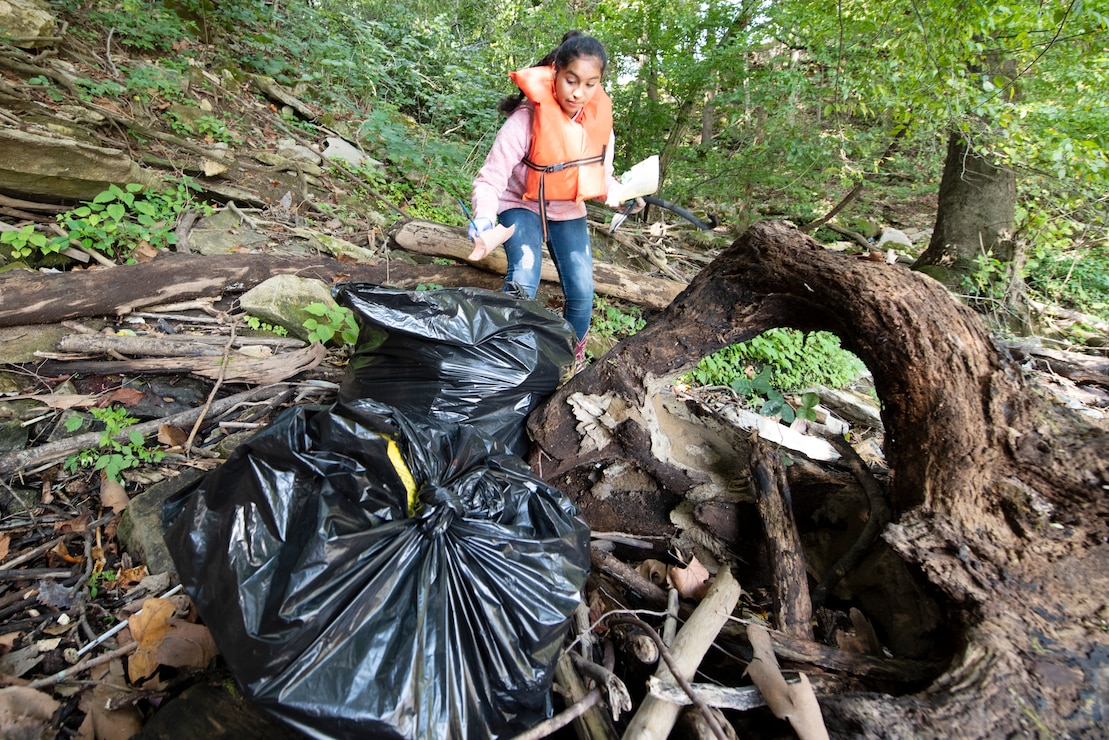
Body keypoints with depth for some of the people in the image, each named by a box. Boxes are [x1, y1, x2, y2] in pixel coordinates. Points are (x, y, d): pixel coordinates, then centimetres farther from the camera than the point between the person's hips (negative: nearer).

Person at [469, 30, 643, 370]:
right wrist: (484, 216, -43)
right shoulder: (528, 118, -26)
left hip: (568, 212, 4)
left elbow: (600, 177, 1)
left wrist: (622, 196, -19)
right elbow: (491, 178, -24)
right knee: (523, 284, -26)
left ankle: (573, 361, 22)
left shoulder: (600, 120, -11)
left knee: (582, 293, -5)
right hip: (522, 206, -4)